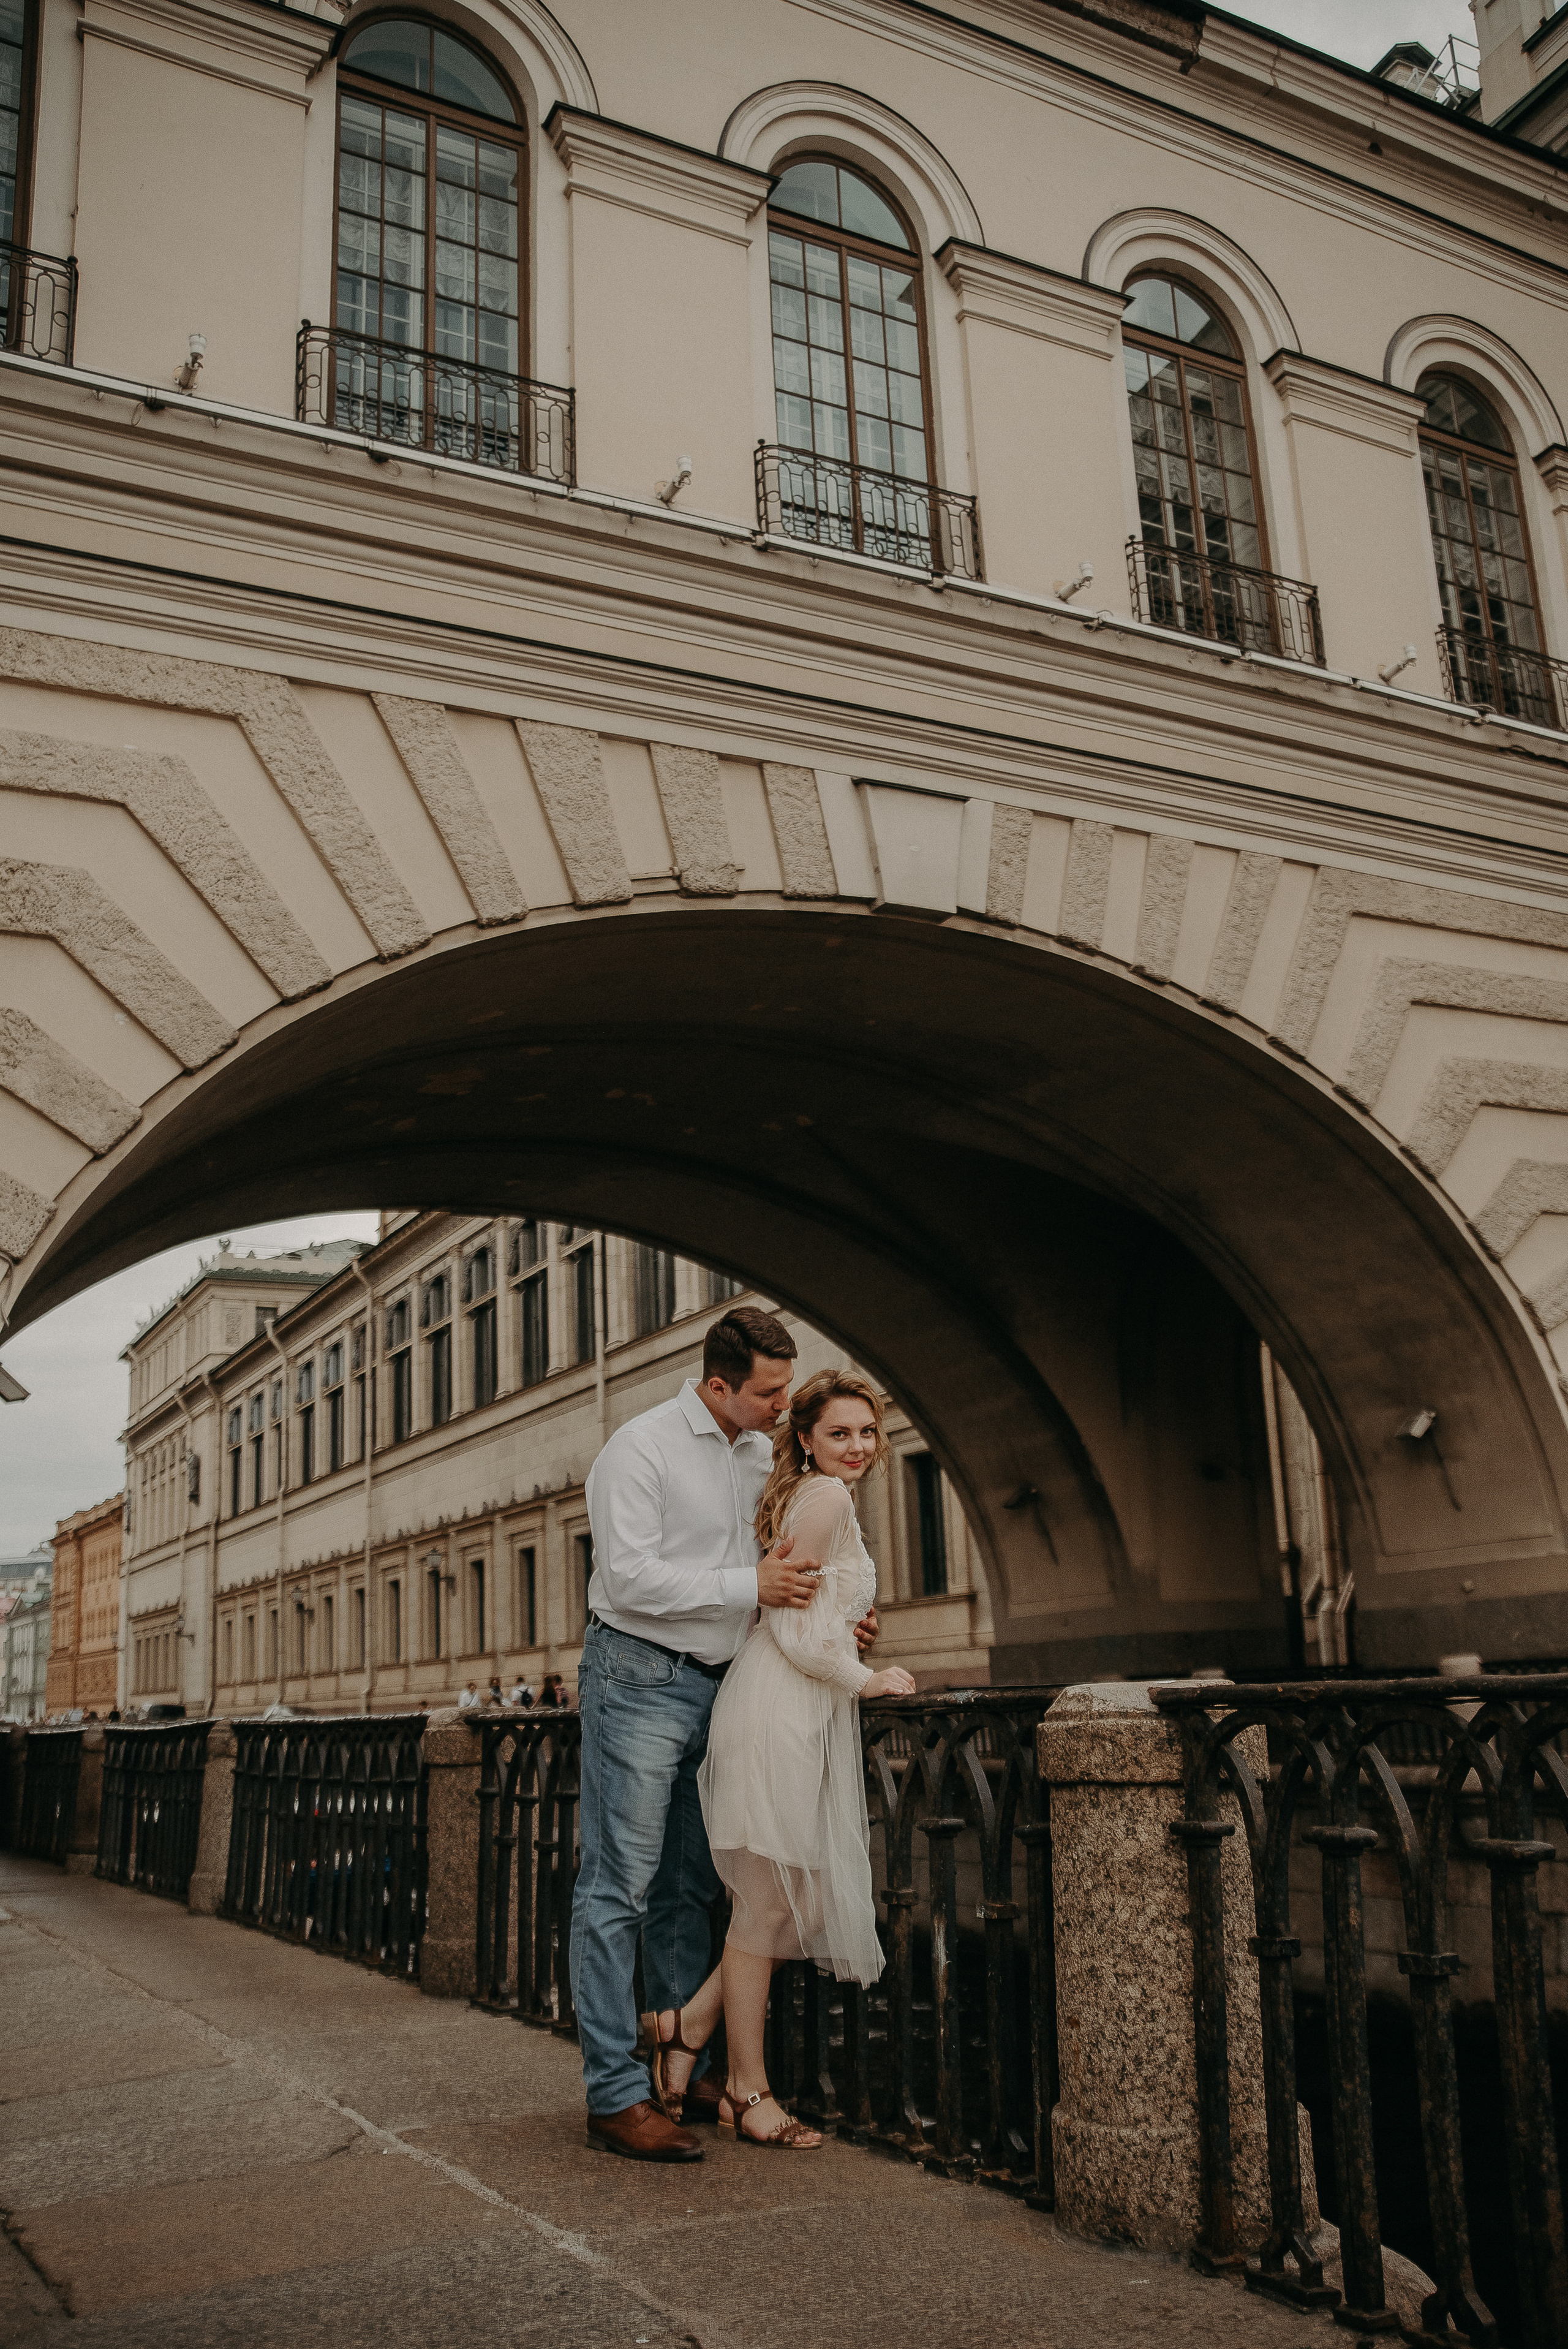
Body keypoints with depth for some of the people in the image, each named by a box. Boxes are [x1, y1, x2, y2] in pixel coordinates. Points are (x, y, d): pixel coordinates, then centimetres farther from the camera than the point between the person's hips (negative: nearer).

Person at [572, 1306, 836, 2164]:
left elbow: (779, 1562, 24)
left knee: (688, 1889, 13)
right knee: (619, 1888, -5)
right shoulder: (641, 1448, -12)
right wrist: (749, 1585, -19)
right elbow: (631, 1577, -19)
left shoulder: (763, 1456, 10)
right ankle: (614, 2094, -1)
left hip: (715, 1687, 7)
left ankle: (683, 2068, 23)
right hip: (640, 1681, -7)